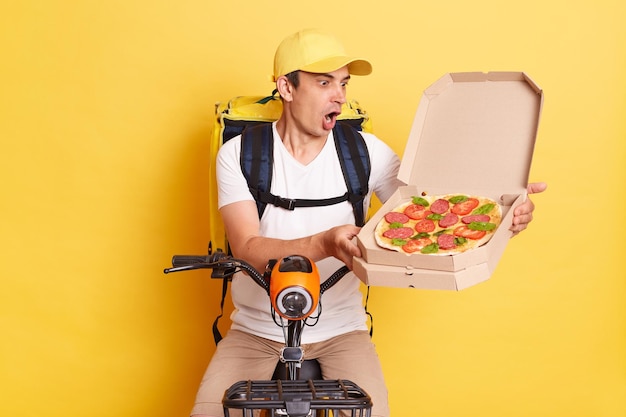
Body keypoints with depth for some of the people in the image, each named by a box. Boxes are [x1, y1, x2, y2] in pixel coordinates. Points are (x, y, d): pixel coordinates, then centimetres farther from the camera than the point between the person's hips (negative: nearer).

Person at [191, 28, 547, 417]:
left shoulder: (366, 151, -3)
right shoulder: (239, 153, -8)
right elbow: (248, 250, -19)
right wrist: (324, 245, -38)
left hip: (340, 330, 1)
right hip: (257, 331, -1)